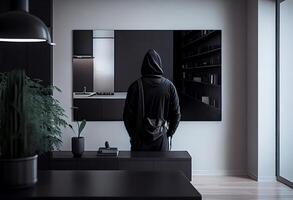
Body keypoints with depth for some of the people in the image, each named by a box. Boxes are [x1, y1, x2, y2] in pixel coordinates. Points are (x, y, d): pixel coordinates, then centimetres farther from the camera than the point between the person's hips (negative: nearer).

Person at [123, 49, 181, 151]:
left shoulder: (135, 86, -9)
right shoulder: (169, 86, -5)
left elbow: (127, 114, -5)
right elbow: (176, 114, -1)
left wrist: (132, 134, 8)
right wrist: (169, 132, 12)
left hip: (139, 140, -1)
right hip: (161, 139, 1)